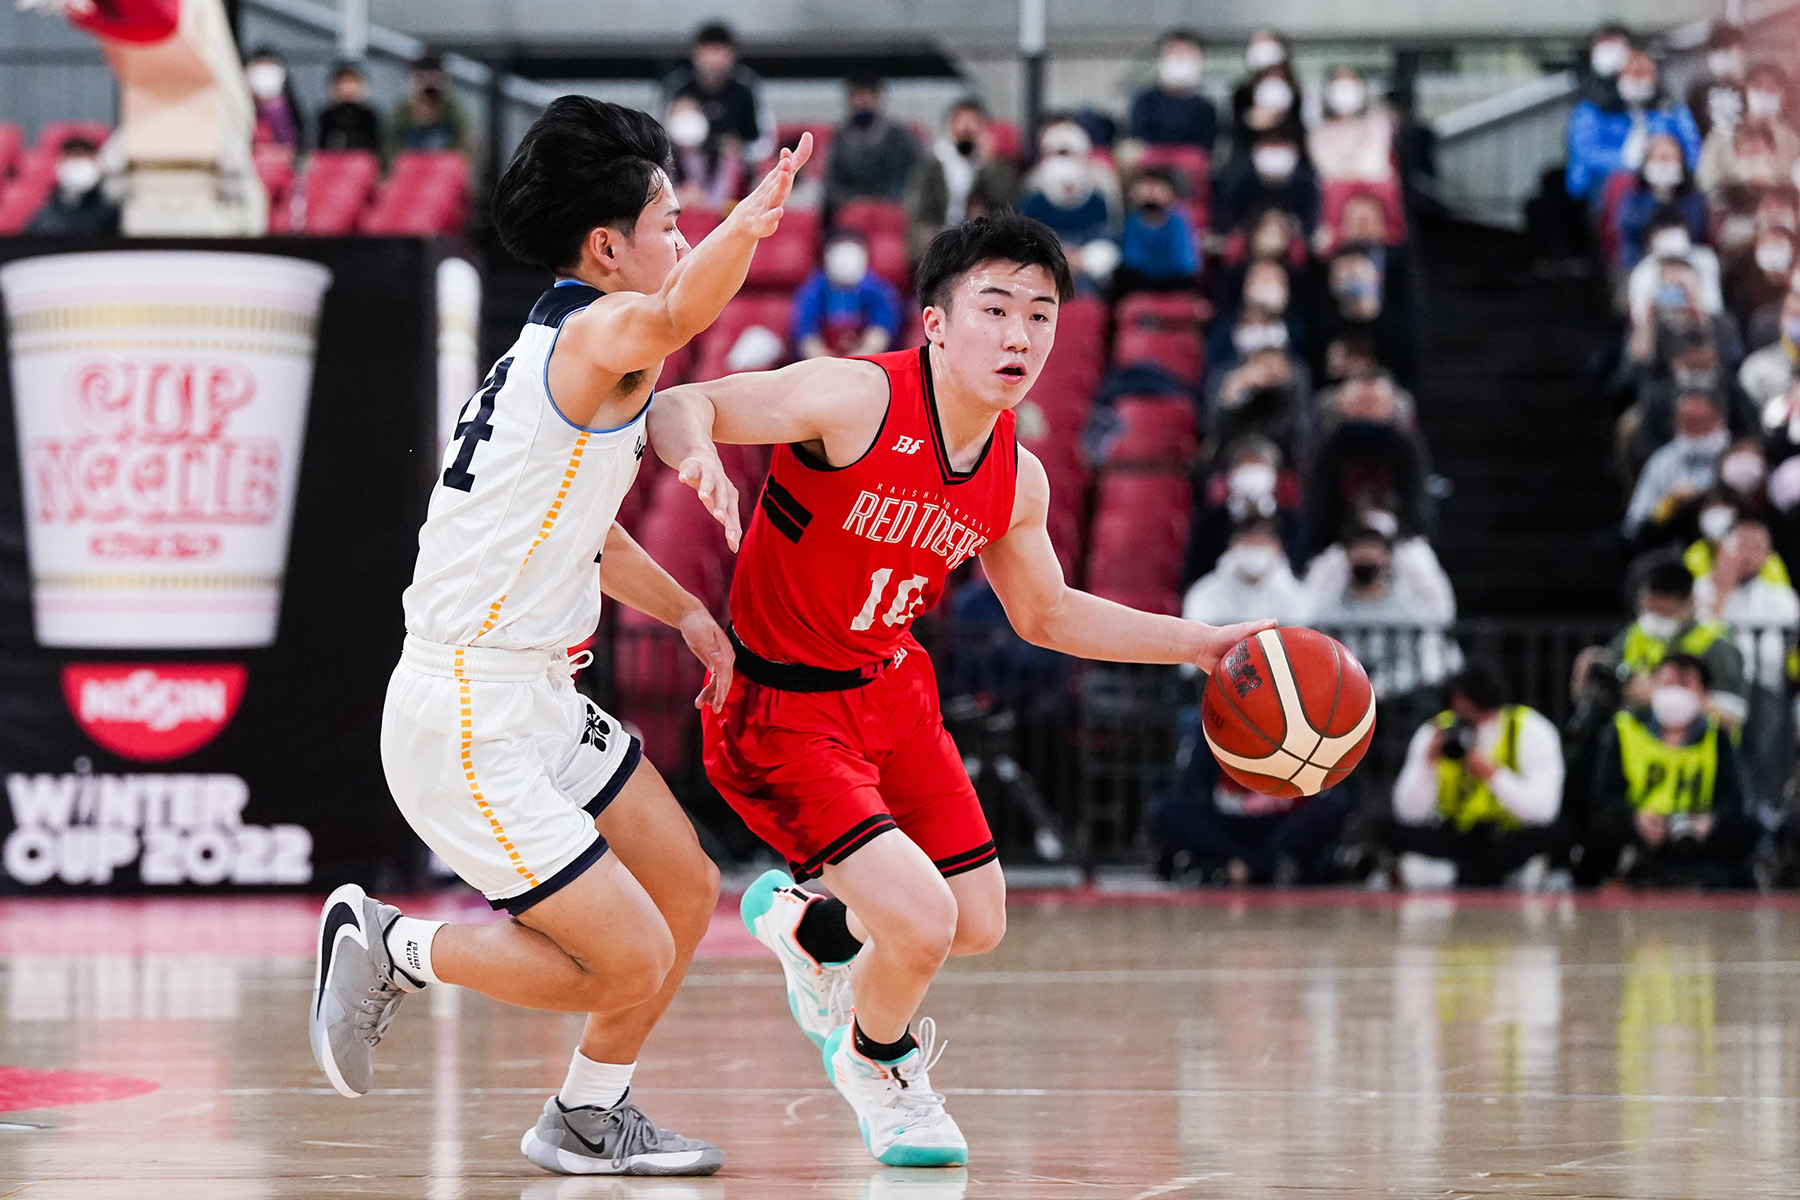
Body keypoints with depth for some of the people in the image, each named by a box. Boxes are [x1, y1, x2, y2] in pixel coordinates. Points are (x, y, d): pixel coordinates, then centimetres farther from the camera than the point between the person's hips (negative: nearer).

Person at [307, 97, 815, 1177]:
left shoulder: (557, 351, 15)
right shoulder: (595, 333, -16)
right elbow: (669, 320, -44)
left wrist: (685, 610, 22)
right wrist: (749, 223, -61)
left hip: (536, 701, 10)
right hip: (465, 726, -10)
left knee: (687, 893, 14)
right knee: (631, 959, -10)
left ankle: (587, 1120, 29)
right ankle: (392, 950, 6)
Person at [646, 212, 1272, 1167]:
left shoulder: (1016, 482, -3)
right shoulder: (856, 399, -24)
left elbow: (1045, 614, 15)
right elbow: (677, 406, -22)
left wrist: (1196, 644, 10)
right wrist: (699, 455, -46)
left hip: (892, 690, 7)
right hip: (779, 709, -7)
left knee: (977, 925, 14)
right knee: (921, 923, -20)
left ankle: (801, 920, 46)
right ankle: (878, 1065, 16)